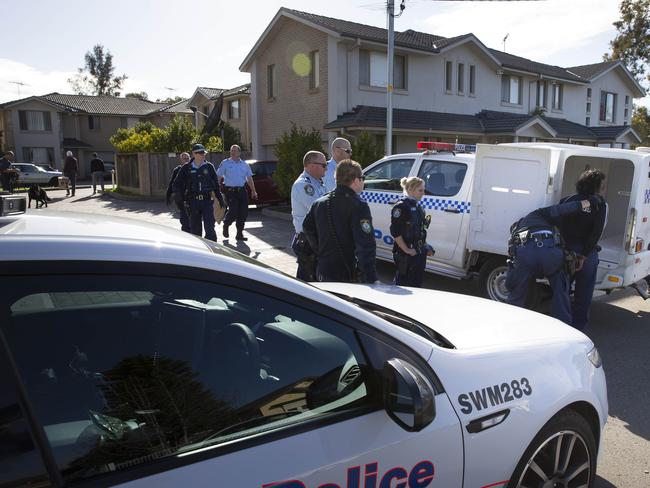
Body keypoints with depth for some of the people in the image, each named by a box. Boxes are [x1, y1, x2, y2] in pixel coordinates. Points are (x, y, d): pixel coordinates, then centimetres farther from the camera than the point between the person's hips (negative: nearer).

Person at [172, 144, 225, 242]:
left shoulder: (209, 166, 5)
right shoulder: (186, 168, 3)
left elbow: (216, 183, 12)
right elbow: (176, 185, 8)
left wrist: (220, 198, 11)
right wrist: (179, 199, -4)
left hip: (207, 200, -1)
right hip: (193, 201, 1)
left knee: (210, 227, -8)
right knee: (195, 228, 8)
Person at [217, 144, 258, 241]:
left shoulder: (244, 164, 13)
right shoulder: (225, 163, 3)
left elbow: (249, 178, 17)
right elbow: (218, 177, 1)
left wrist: (253, 191, 11)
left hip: (242, 190, 4)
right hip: (230, 191, -4)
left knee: (244, 212, -1)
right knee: (233, 212, -11)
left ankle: (239, 233, 11)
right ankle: (226, 224, 21)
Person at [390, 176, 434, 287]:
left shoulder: (418, 207, 12)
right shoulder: (401, 206, -14)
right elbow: (395, 232, -19)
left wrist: (425, 246, 12)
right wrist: (407, 250, -19)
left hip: (419, 253, 8)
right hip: (405, 255, -8)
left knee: (417, 283, 15)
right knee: (403, 284, 1)